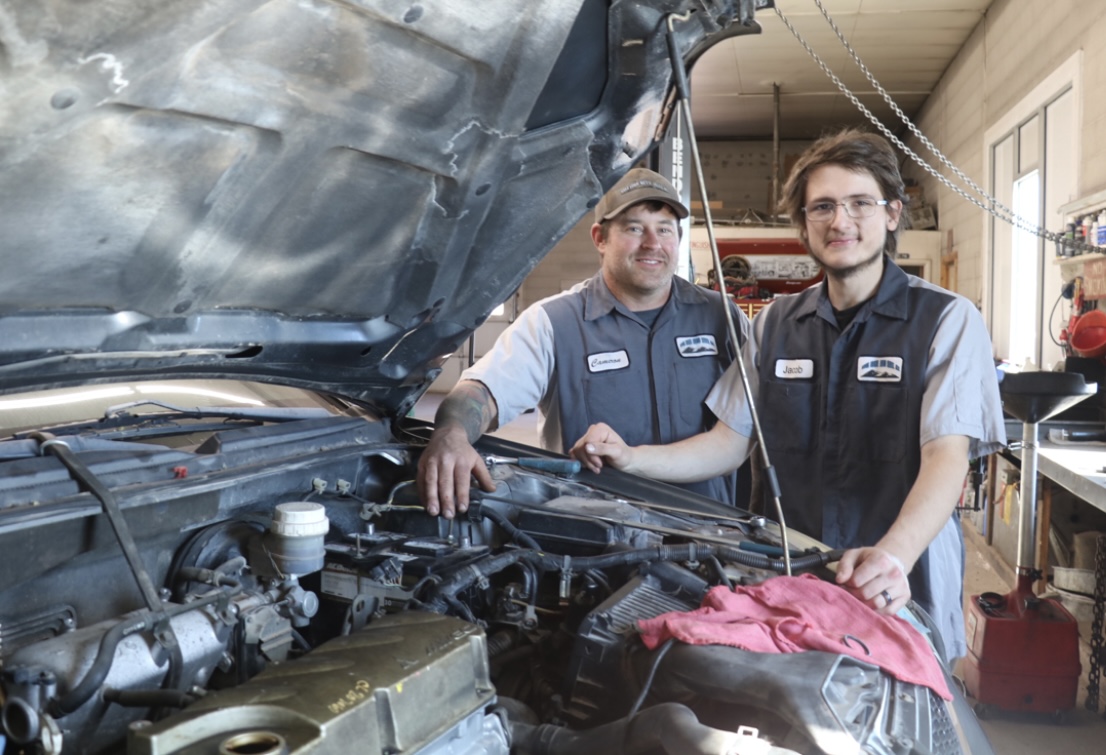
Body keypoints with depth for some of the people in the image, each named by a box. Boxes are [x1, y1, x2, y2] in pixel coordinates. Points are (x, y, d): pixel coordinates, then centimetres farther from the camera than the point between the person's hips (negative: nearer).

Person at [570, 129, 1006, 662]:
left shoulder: (947, 320, -7)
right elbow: (730, 442, 6)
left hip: (902, 594, -3)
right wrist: (632, 458, -10)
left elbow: (948, 456, -20)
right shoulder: (775, 324, 7)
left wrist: (893, 555, -38)